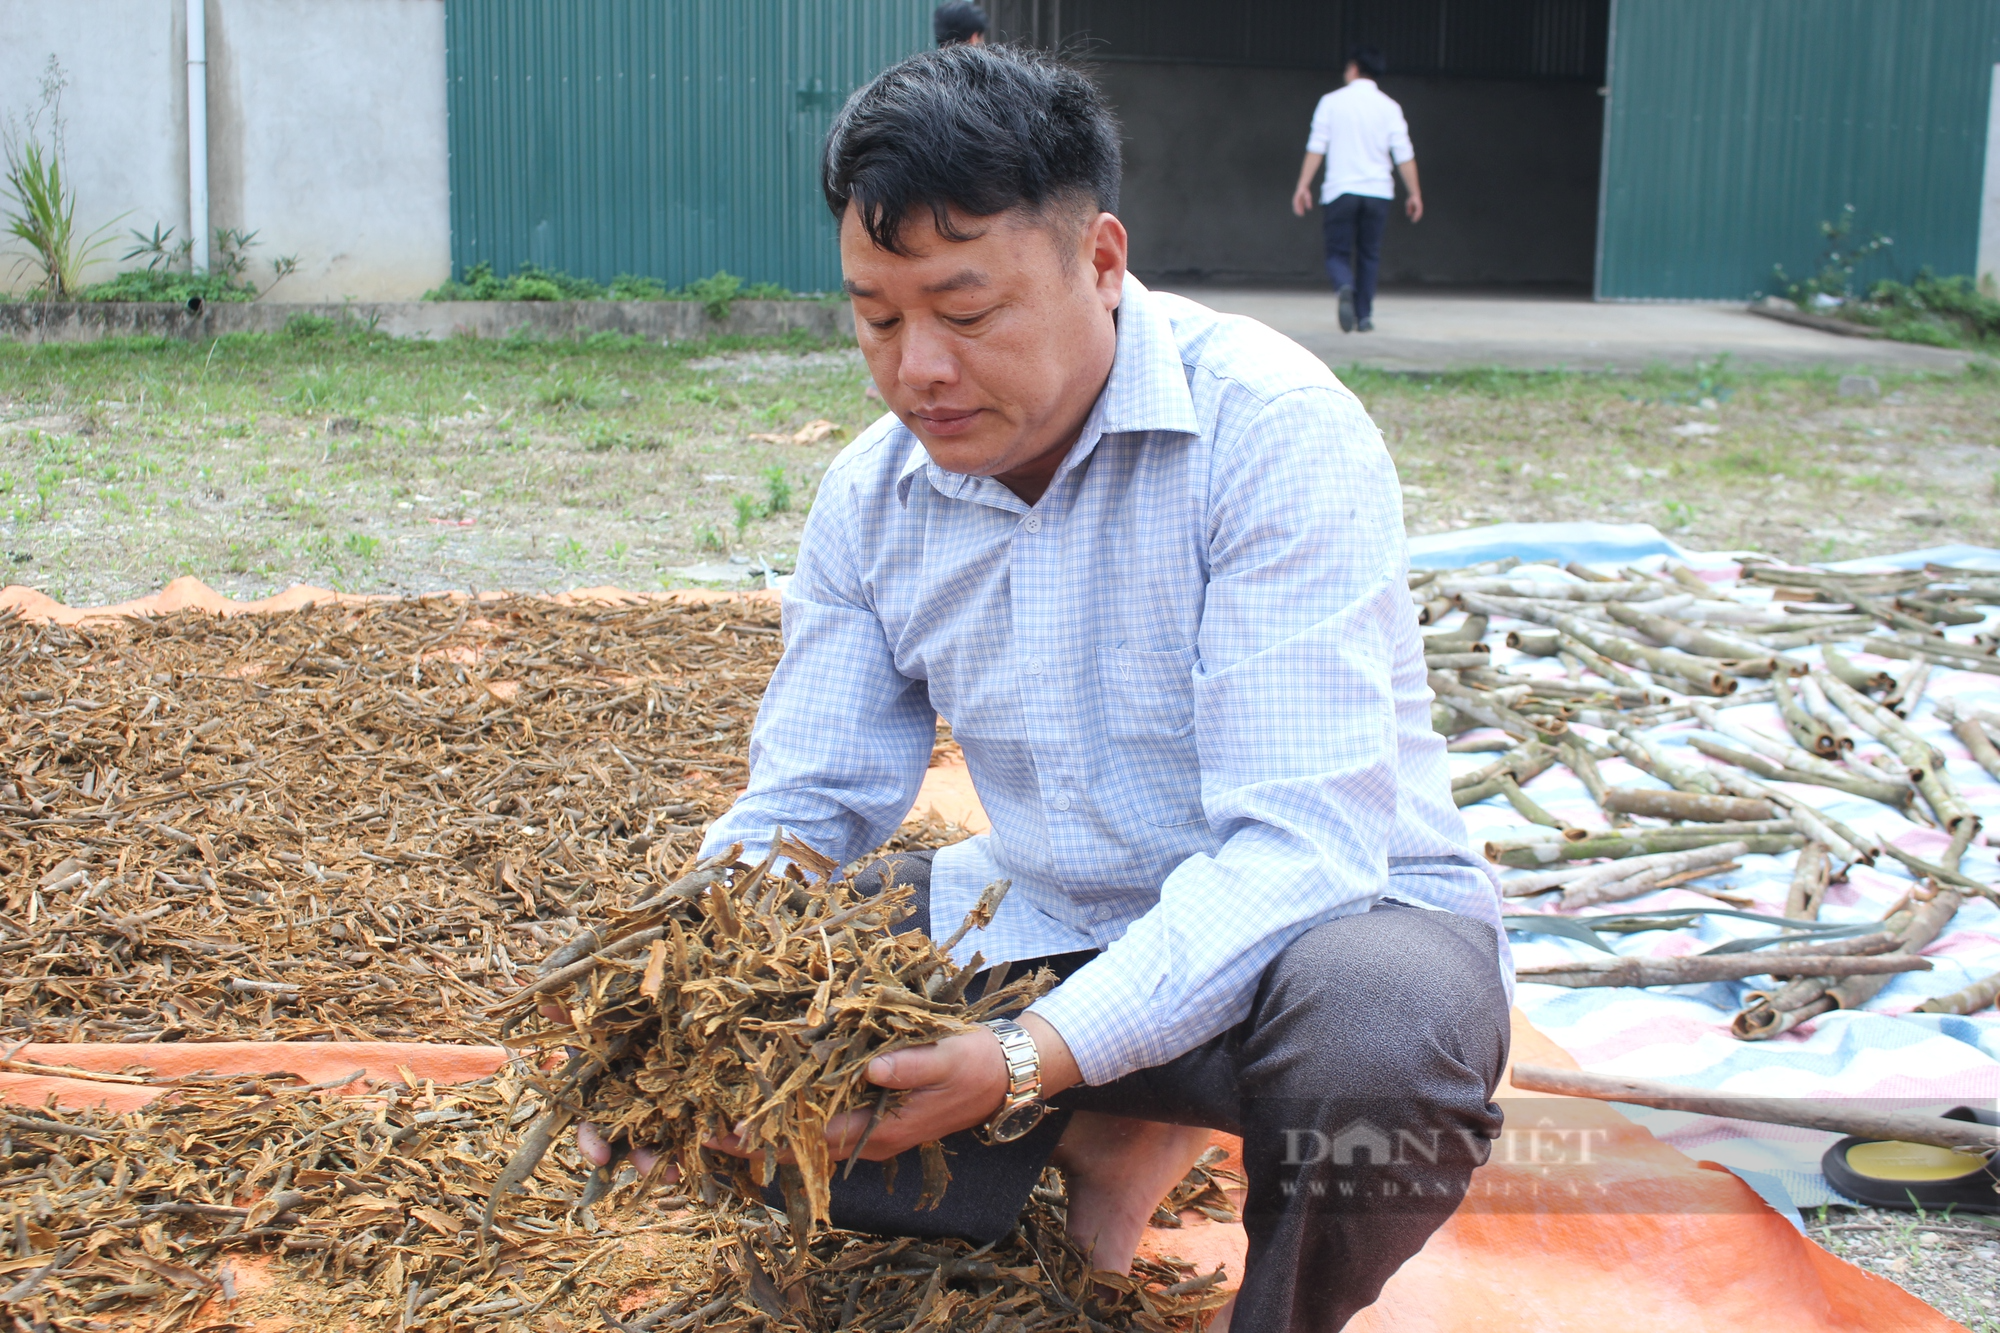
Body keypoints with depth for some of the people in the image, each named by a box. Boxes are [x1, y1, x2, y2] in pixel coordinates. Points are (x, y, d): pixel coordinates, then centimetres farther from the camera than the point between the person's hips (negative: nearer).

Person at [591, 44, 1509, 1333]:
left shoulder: (1275, 436, -23)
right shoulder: (871, 495, -3)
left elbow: (1300, 841, -30)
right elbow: (803, 807, 1)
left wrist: (1031, 1059, -41)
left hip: (1328, 914, -5)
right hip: (1042, 923, 5)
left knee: (1376, 1029, -39)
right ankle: (1105, 1144, 1)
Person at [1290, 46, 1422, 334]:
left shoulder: (1332, 102, 2)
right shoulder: (1389, 107, 5)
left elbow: (1316, 147, -3)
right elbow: (1404, 154, 0)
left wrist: (1303, 186, -1)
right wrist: (1415, 193, 5)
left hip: (1340, 190, -1)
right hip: (1377, 190, 1)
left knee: (1338, 252, 4)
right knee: (1369, 254, 12)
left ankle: (1345, 288, -27)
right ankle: (1364, 316, 8)